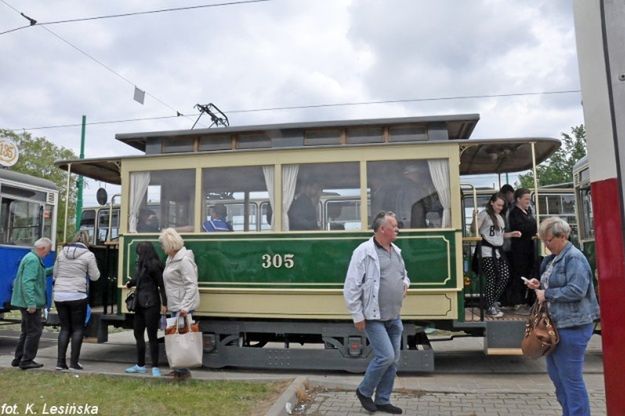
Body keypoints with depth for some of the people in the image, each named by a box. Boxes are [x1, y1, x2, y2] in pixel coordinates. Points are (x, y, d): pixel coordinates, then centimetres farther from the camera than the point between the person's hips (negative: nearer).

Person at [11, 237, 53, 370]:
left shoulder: (31, 257, 15)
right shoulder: (33, 260, -18)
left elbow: (41, 273, 25)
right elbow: (27, 282, -25)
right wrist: (31, 303, -27)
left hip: (26, 303, 11)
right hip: (30, 303, -11)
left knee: (27, 331, 19)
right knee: (34, 332, -4)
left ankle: (18, 359, 26)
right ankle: (26, 361, 2)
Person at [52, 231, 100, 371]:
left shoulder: (62, 252, 7)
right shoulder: (88, 255, -7)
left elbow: (55, 273, 14)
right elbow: (95, 276, -1)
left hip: (59, 295, 5)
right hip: (77, 295, -4)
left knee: (65, 328, 13)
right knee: (78, 329, 6)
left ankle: (60, 362, 10)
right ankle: (73, 362, 4)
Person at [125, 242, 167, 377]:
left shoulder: (154, 265, -14)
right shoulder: (142, 264, 12)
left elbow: (162, 285, -16)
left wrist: (164, 303, -18)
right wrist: (130, 283, 18)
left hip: (151, 305, -9)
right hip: (140, 305, 9)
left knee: (152, 336, -3)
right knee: (138, 334, 16)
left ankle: (155, 367, 6)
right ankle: (140, 365, 28)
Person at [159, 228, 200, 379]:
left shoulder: (184, 259, -16)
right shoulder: (171, 259, 13)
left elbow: (192, 285, -20)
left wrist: (185, 306, -26)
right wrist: (167, 304, 17)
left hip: (183, 307, -9)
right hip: (174, 306, 10)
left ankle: (183, 370, 5)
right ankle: (178, 368, 24)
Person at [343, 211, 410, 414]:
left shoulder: (396, 251, 10)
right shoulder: (364, 251, -14)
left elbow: (404, 274, 27)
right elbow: (351, 287, -15)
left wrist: (405, 283, 3)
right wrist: (358, 316, -15)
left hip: (394, 317, 8)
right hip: (374, 317, -8)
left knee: (393, 360, 10)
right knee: (385, 356, -10)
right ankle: (364, 391, 14)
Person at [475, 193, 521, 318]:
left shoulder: (500, 217, 20)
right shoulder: (484, 214, -4)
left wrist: (512, 234, 10)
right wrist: (474, 219, -28)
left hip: (499, 251, 8)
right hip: (487, 251, -8)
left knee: (505, 276, 1)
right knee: (492, 279, -4)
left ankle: (492, 301, 18)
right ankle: (490, 307, 8)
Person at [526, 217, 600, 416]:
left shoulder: (574, 258, -16)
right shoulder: (553, 258, 13)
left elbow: (576, 290, -25)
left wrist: (547, 294, -17)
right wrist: (540, 285, 6)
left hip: (572, 326, -10)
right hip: (556, 324, 10)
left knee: (570, 377, -1)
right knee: (555, 373, 18)